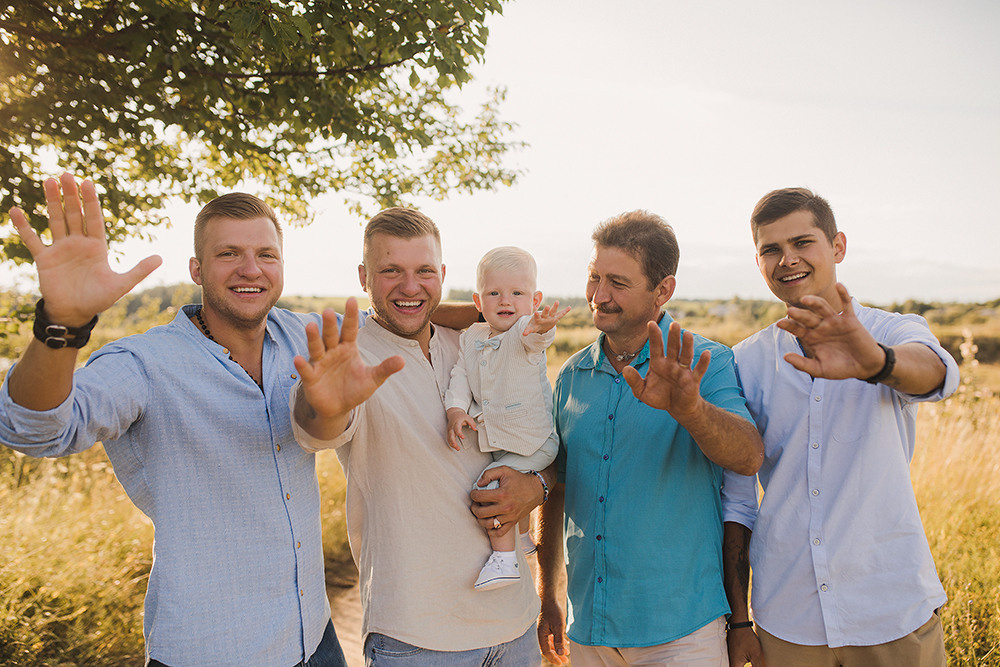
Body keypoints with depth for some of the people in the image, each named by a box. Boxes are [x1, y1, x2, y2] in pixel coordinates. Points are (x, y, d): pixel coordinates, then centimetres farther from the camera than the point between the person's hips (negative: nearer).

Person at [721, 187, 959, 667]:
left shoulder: (896, 331, -3)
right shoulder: (748, 361, 0)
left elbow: (934, 372, -27)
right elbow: (736, 498, 2)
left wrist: (874, 361, -49)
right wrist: (738, 619, 1)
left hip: (893, 615, -1)